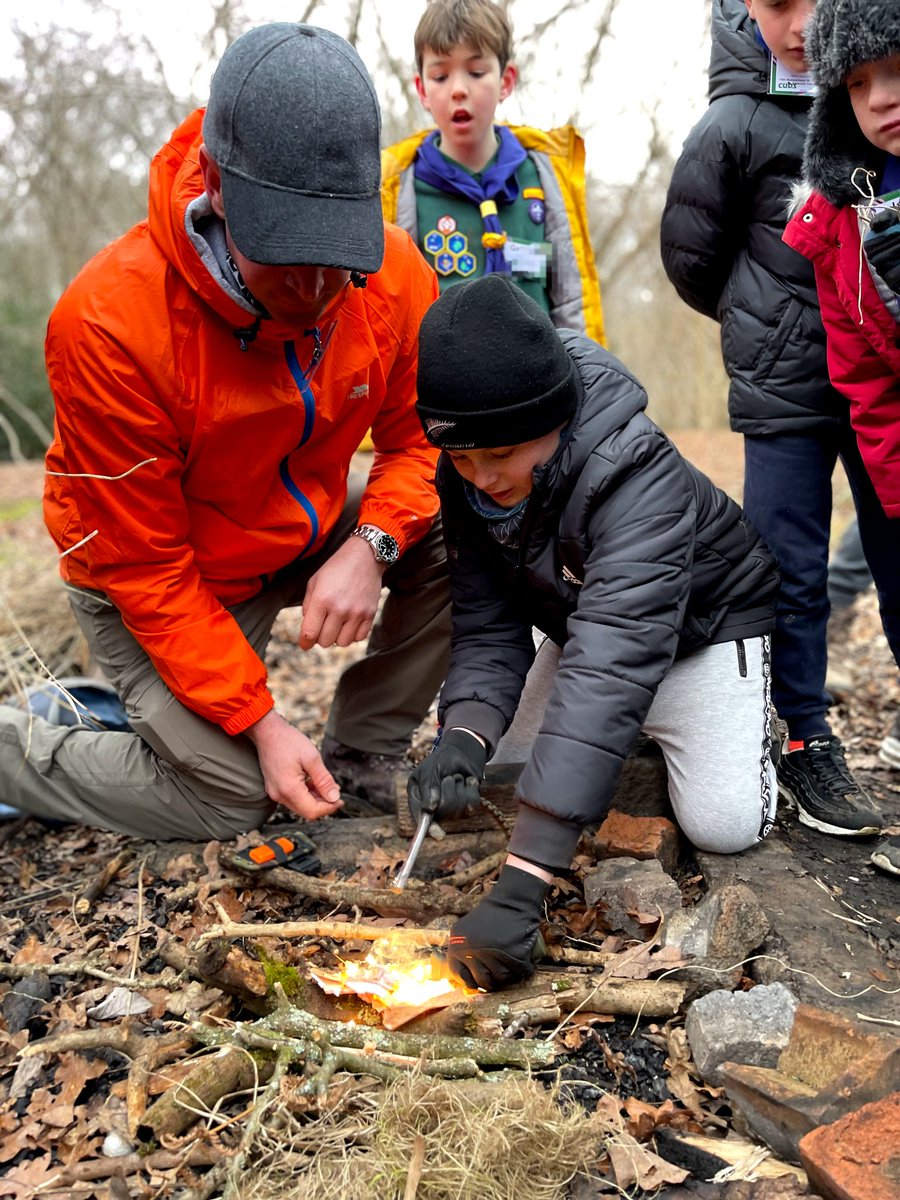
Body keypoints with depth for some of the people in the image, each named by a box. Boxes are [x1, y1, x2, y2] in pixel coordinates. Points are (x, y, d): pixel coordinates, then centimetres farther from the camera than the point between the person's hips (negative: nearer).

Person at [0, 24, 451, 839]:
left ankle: (356, 767, -1)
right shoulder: (108, 322, -31)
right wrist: (259, 721, -26)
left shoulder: (396, 276, -19)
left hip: (307, 536, 5)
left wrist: (370, 545, -27)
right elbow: (144, 564, -24)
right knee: (232, 799, -7)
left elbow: (417, 437, -5)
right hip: (162, 578, -4)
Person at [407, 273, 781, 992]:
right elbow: (488, 625, -20)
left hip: (703, 626, -5)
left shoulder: (640, 481, -42)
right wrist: (465, 733, -44)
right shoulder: (467, 479, -22)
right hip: (577, 623, 6)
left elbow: (611, 669, -51)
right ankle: (643, 743, 19)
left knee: (724, 826, -19)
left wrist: (521, 890, -57)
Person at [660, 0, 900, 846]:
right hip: (784, 391, -3)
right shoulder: (736, 124, -3)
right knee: (793, 574, 0)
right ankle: (807, 747, 12)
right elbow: (689, 254, 4)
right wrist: (772, 325, 9)